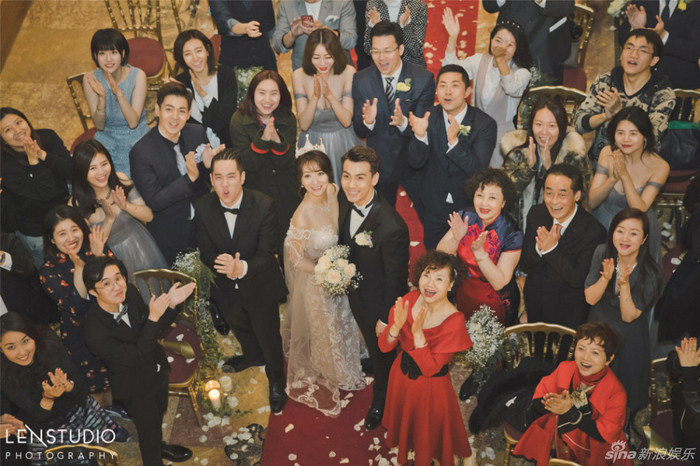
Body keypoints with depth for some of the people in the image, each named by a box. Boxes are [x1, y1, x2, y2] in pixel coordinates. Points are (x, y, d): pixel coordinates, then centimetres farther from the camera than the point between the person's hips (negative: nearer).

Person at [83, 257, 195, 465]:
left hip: (157, 368, 6)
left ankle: (159, 446, 64)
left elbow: (155, 329, -6)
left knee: (159, 412, 32)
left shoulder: (130, 293, -21)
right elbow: (136, 357, -31)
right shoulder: (95, 332, -37)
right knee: (149, 428, 18)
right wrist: (153, 317, -39)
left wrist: (171, 305, -24)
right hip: (135, 387, -6)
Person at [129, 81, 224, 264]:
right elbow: (154, 202, -23)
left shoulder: (197, 132, -9)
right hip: (170, 238, -4)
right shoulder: (141, 153, -22)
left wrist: (208, 164, -24)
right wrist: (190, 178, -34)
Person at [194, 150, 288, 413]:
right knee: (240, 329, 32)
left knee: (269, 337, 18)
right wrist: (224, 266, -33)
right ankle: (253, 356, 66)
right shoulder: (203, 208, -17)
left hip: (260, 287, -3)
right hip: (226, 288, 4)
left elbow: (267, 254, -26)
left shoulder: (264, 206, -27)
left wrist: (242, 268, -45)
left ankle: (276, 382, 47)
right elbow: (206, 252, -11)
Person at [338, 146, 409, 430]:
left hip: (379, 302, -6)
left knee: (382, 351, 24)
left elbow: (396, 279, -26)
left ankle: (381, 400, 54)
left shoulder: (392, 227, -41)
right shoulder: (345, 199, -19)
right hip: (355, 292, 6)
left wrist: (386, 319, -16)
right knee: (370, 343, 34)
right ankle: (379, 374, 67)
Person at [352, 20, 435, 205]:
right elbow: (359, 132, -7)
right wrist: (367, 122, -31)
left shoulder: (423, 79, -14)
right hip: (378, 162, 2)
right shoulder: (361, 80, -8)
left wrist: (403, 122, -37)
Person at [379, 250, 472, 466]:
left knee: (426, 437, 21)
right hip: (401, 376, 5)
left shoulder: (454, 321, -29)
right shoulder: (410, 299, -16)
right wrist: (397, 326, -34)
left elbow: (429, 368, -26)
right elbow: (384, 346, -14)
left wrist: (418, 333, -38)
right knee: (404, 423, 30)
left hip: (430, 388, -4)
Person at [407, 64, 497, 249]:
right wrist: (420, 135, -33)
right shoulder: (428, 118, -8)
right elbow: (415, 163, -12)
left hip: (468, 208, -2)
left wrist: (454, 141, -40)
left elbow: (477, 170, -25)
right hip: (433, 209, 2)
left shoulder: (485, 124, -16)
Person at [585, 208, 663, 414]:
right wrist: (606, 277, -34)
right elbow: (590, 299, -15)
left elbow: (629, 317, -22)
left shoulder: (651, 271, -24)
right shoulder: (602, 253, -16)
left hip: (629, 339, -2)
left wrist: (624, 284, -37)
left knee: (626, 391, 18)